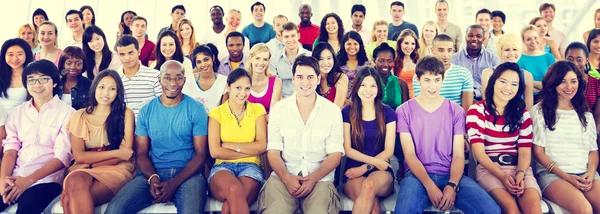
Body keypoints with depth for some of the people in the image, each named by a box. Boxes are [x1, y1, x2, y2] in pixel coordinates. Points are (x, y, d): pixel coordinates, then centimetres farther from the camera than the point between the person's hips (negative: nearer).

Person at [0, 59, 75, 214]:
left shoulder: (67, 113, 1)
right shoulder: (17, 112, 16)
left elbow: (63, 156, -6)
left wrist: (29, 180, -16)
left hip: (46, 178, -4)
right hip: (14, 177, 4)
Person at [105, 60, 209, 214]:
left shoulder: (196, 109, 1)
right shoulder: (146, 110, 9)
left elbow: (201, 154, -2)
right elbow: (141, 153, 9)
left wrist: (174, 183, -15)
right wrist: (153, 178, -13)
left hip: (187, 173, -2)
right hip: (152, 173, 3)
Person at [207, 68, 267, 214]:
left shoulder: (257, 110, 9)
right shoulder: (217, 113, 6)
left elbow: (261, 147, -1)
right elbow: (215, 151, -4)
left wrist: (229, 145, -4)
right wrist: (249, 151, -5)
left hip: (250, 167, 0)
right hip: (223, 167, 0)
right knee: (235, 189, -36)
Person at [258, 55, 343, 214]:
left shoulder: (332, 110, 5)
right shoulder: (279, 109, 6)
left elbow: (335, 153, 2)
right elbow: (273, 151, 3)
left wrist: (313, 178, -14)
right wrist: (287, 177, -15)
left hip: (320, 178, 0)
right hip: (284, 176, 1)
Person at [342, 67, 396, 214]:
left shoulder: (388, 113, 7)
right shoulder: (347, 112, 6)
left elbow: (389, 151, 2)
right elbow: (347, 149, 2)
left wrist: (365, 167, -11)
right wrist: (374, 161, -11)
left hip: (381, 172, 1)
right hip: (354, 173, -1)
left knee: (369, 185, -37)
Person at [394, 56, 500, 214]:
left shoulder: (456, 111, 9)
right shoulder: (404, 111, 3)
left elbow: (458, 155, 3)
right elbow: (409, 155, -4)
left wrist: (452, 185, -16)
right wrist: (430, 186, -18)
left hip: (451, 175, 3)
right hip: (418, 175, -2)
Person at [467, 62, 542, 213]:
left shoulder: (522, 113, 14)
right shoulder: (477, 110, 2)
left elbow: (525, 152, 6)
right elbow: (479, 152, -6)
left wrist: (520, 174, -15)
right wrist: (502, 176, -19)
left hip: (520, 168, 3)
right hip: (489, 168, -3)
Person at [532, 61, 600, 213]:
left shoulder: (586, 114, 19)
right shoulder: (540, 111, 5)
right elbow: (538, 151, 0)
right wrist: (566, 176, -9)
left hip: (585, 174, 4)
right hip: (552, 174, -4)